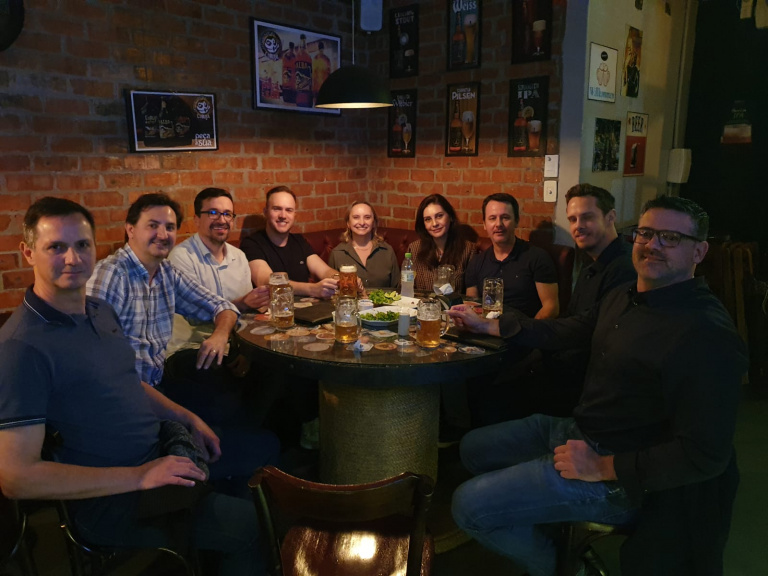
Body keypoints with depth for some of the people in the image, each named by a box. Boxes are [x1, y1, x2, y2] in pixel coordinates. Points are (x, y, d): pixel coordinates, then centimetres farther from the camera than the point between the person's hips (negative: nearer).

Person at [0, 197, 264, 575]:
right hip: (110, 499, -8)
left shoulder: (101, 311, 6)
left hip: (156, 456, 9)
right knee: (249, 525, -12)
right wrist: (138, 477, -26)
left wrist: (187, 418, 8)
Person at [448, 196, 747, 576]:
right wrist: (488, 325, 17)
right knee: (473, 448, 17)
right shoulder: (624, 298, 3)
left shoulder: (706, 334, -25)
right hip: (577, 430, 9)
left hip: (617, 477, -9)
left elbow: (705, 455, -26)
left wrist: (605, 468, -23)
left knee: (469, 506, -13)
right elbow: (567, 332, 17)